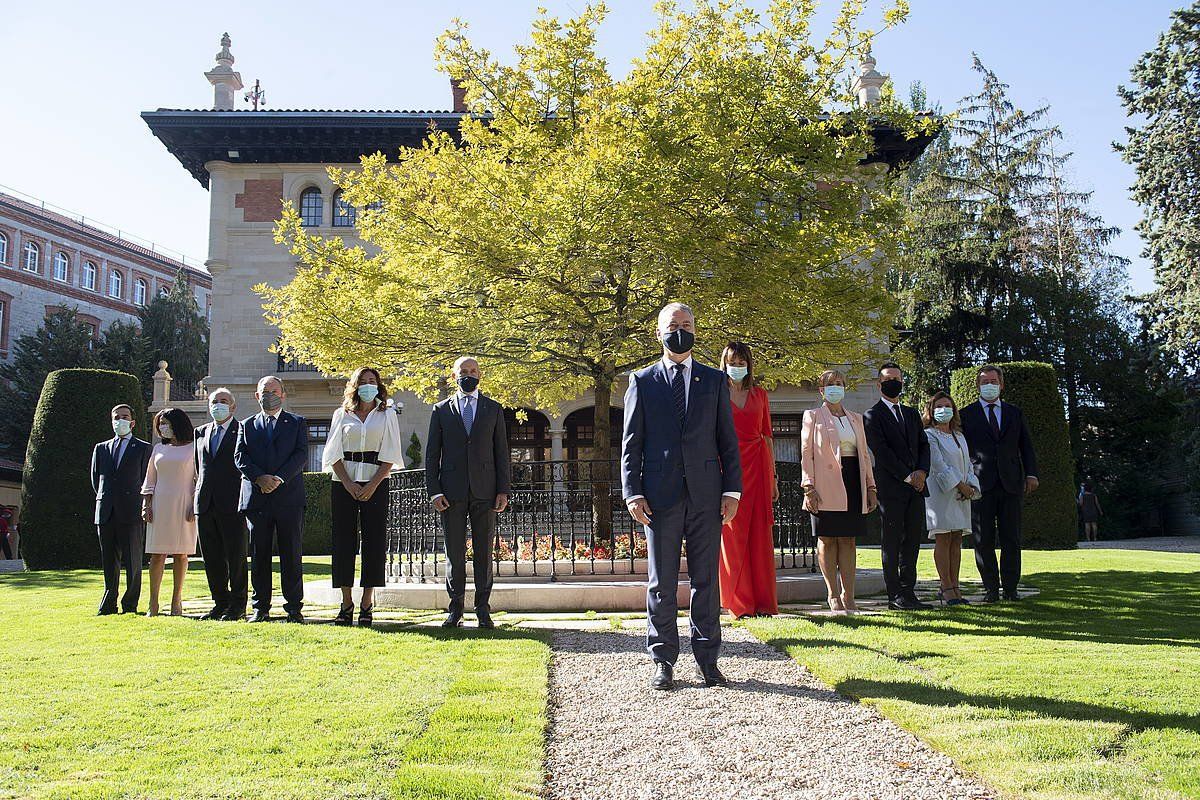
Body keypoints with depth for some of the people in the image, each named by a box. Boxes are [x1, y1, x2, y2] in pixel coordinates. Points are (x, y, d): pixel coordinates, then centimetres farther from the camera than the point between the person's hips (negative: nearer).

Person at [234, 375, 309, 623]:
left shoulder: (297, 423, 11)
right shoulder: (246, 425, 16)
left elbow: (301, 455, -1)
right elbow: (240, 457, 3)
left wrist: (280, 478, -15)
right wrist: (260, 478, -13)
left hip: (289, 497, -2)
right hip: (256, 498, 2)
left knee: (292, 555, -1)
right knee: (259, 555, 4)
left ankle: (294, 607, 5)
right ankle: (261, 608, 11)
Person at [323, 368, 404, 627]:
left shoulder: (387, 414, 9)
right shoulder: (342, 414, 12)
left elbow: (389, 454, 2)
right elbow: (333, 453, 6)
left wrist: (373, 486, -9)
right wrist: (349, 484, -7)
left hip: (375, 482, -1)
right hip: (344, 482, 1)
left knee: (374, 540, -4)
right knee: (343, 539, 0)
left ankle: (367, 604, 0)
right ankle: (346, 604, 6)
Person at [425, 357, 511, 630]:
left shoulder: (494, 409, 11)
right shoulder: (441, 410, 10)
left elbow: (501, 452, 8)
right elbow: (432, 453, 7)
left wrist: (503, 491, -1)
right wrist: (434, 491, -3)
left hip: (484, 491, 0)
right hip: (452, 492, 0)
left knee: (484, 552, 3)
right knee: (454, 553, 3)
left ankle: (483, 610, 9)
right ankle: (455, 610, 11)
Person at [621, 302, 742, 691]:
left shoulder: (715, 380, 11)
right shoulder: (642, 381, 7)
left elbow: (728, 440, 8)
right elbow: (631, 443, 4)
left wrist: (732, 490, 0)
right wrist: (633, 493, -5)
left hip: (705, 495, 1)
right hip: (660, 495, -1)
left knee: (706, 579, 6)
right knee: (662, 583, 6)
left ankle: (707, 659, 16)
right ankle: (664, 661, 15)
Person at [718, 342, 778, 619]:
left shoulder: (760, 394, 13)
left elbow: (767, 436, 14)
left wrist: (773, 477, 10)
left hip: (757, 467, 3)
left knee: (761, 534, 2)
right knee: (732, 535, -2)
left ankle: (763, 601, 10)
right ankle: (740, 603, 4)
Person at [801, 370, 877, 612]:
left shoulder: (856, 418, 19)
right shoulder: (813, 416, 6)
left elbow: (864, 454, 19)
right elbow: (806, 453, -1)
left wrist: (870, 486, 12)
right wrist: (809, 487, -11)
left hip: (852, 483, 4)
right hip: (826, 487, -4)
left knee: (848, 539, 4)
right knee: (827, 539, -1)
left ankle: (848, 595, 6)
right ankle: (833, 595, 4)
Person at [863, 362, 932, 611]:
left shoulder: (912, 414, 20)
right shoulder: (872, 416, -1)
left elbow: (923, 445, 15)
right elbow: (881, 451, -10)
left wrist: (922, 471, -4)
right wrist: (906, 476, -13)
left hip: (915, 487, 6)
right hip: (891, 488, -6)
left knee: (913, 539, 7)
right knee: (892, 542, -2)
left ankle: (908, 592, 13)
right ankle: (895, 597, 2)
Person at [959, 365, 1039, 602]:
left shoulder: (1015, 413, 16)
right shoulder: (967, 414, 7)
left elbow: (1026, 446, 15)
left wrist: (1031, 473, 1)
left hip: (1010, 483, 2)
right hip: (981, 484, -2)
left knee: (1011, 539, 2)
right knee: (984, 540, -1)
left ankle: (1010, 588, 10)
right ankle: (991, 588, 7)